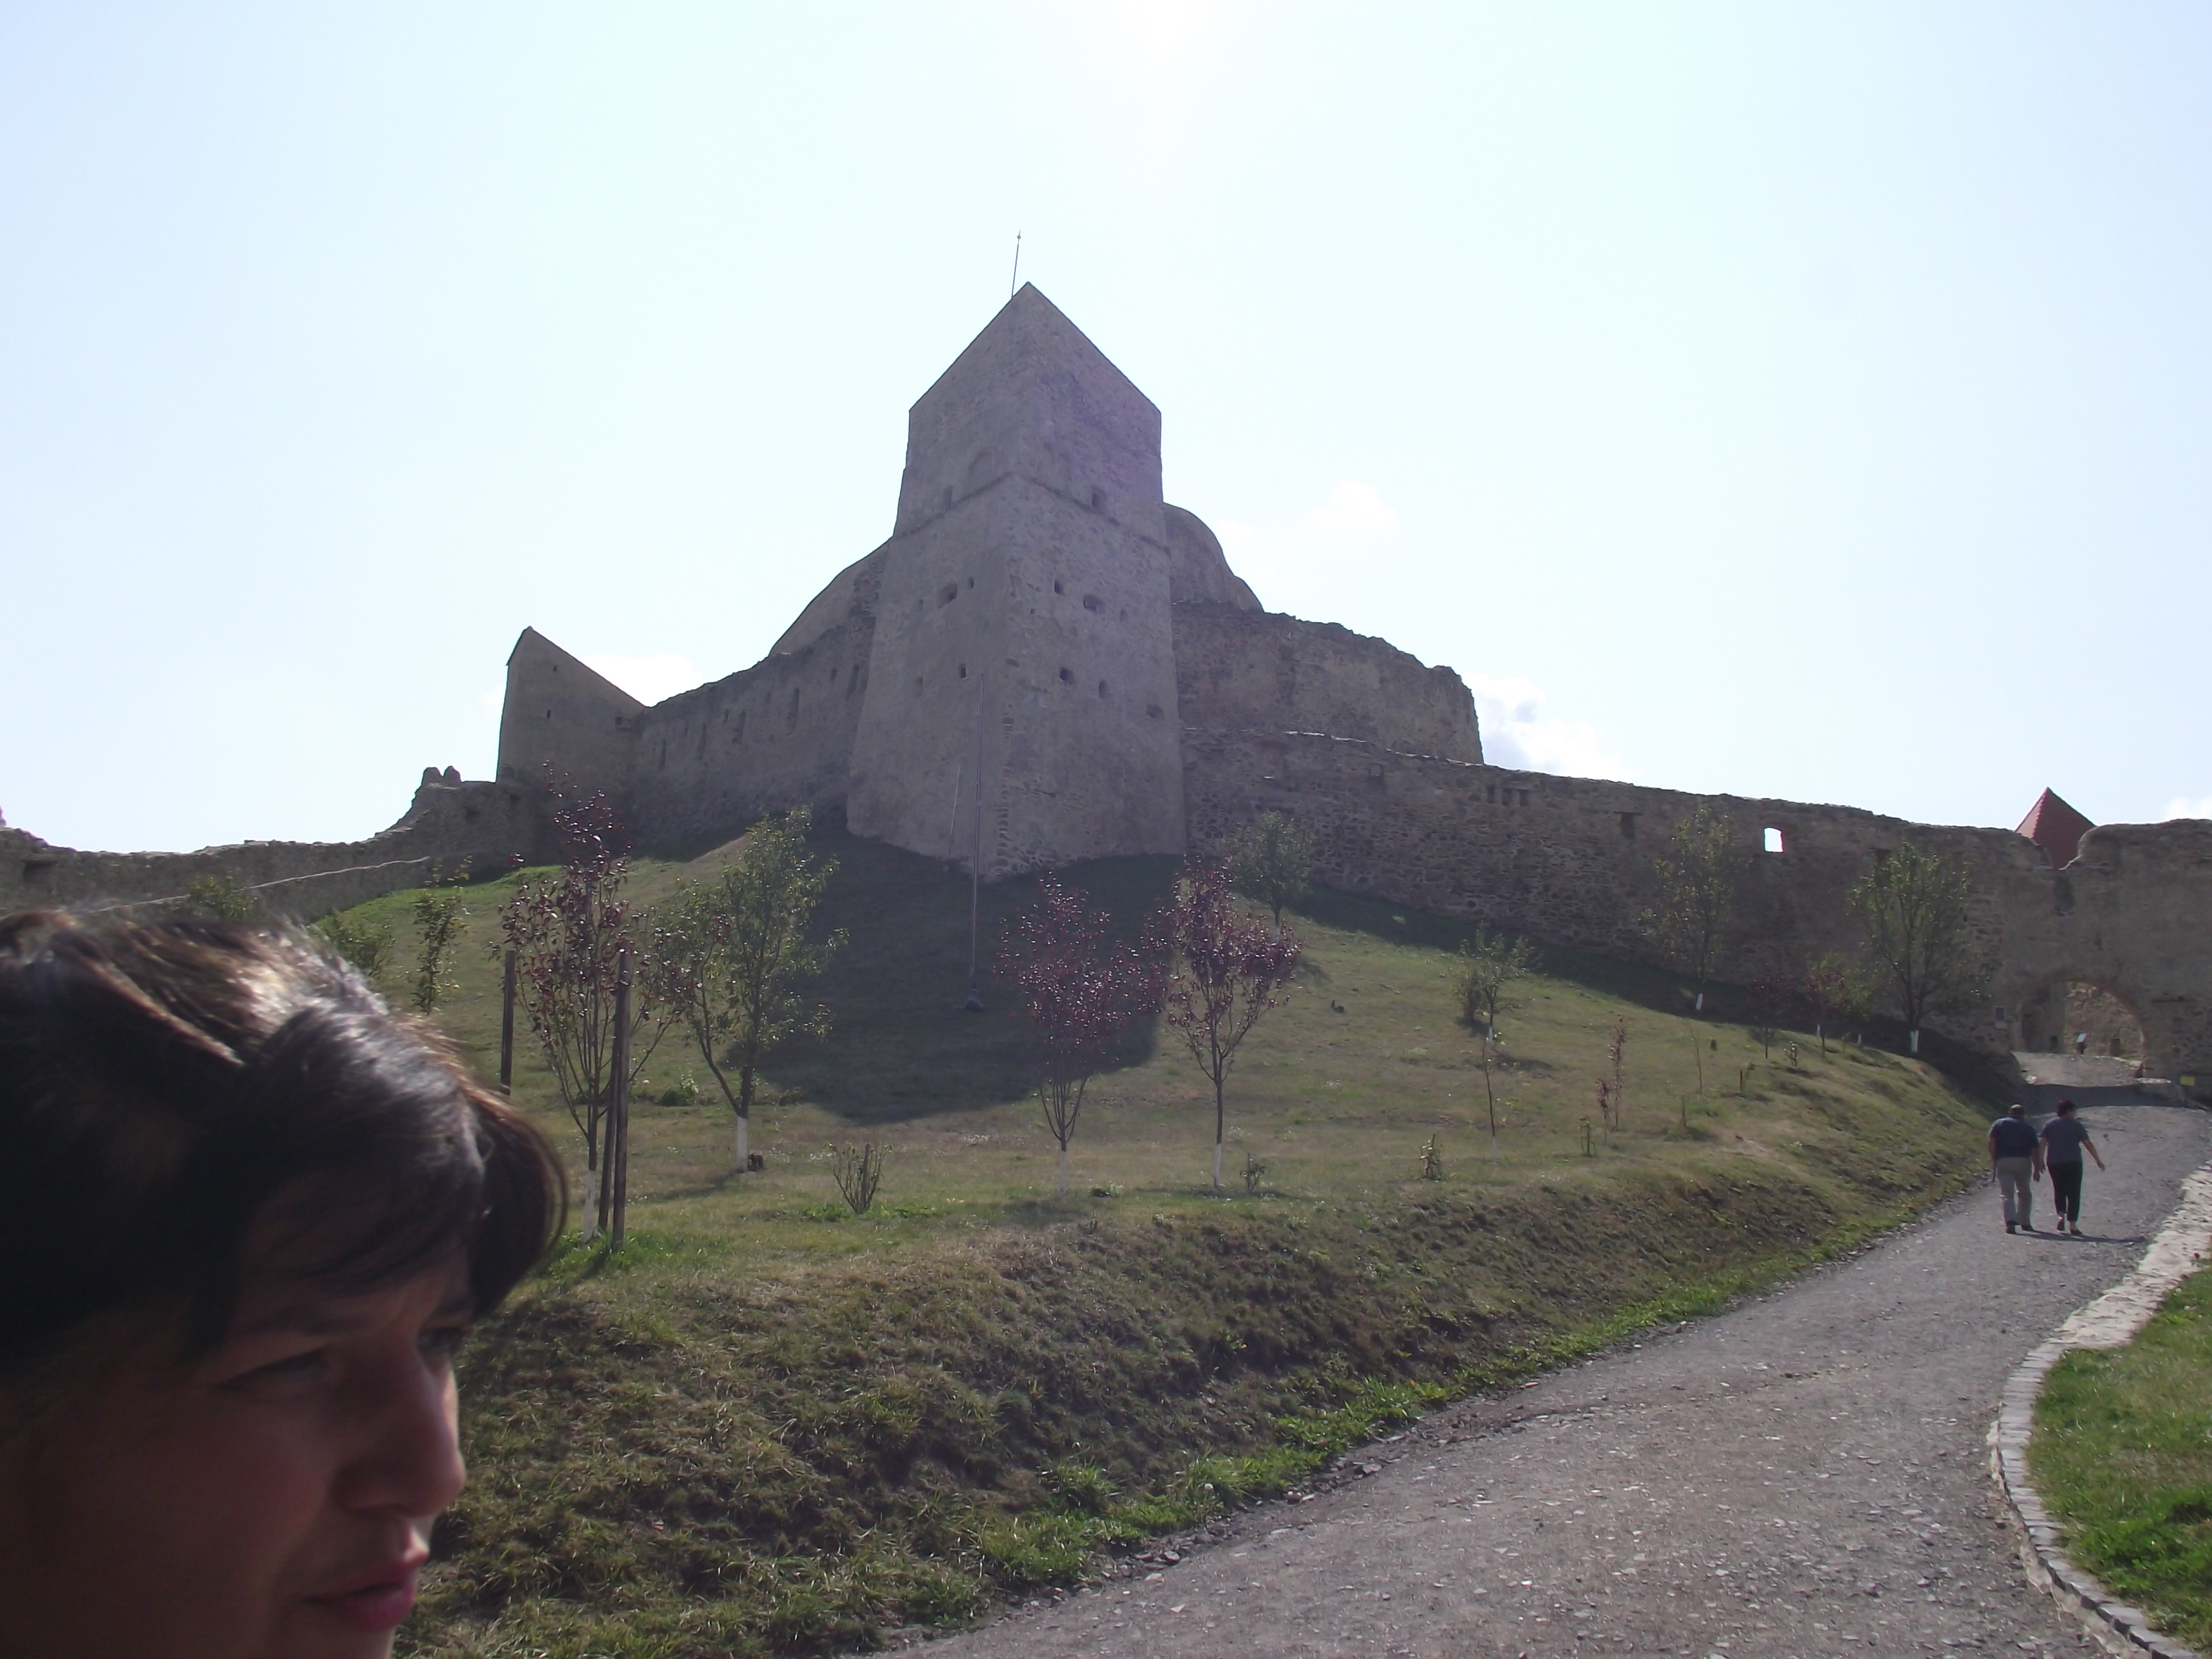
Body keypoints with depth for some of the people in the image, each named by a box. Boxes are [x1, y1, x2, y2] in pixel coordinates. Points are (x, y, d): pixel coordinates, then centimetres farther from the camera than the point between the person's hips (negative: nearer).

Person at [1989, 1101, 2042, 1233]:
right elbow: (2035, 1150, 6)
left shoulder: (1999, 1124, 10)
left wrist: (1993, 1159, 4)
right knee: (2025, 1193, 18)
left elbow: (1991, 1143, -3)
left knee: (2007, 1193, -5)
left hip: (2004, 1161, -1)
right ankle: (2025, 1222, 22)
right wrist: (2037, 1169, 9)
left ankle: (2011, 1220, -24)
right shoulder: (2029, 1128, 12)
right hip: (2023, 1162, 1)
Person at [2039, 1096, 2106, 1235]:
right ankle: (2073, 1225, -3)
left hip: (2054, 1163, 3)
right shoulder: (2076, 1125, 1)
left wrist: (2040, 1161, 4)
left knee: (2059, 1190, 16)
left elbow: (2043, 1143, 2)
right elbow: (2088, 1144, 0)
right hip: (2073, 1163, -3)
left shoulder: (2049, 1125, 9)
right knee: (2073, 1193, 2)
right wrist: (2099, 1161, 7)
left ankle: (2061, 1215, -7)